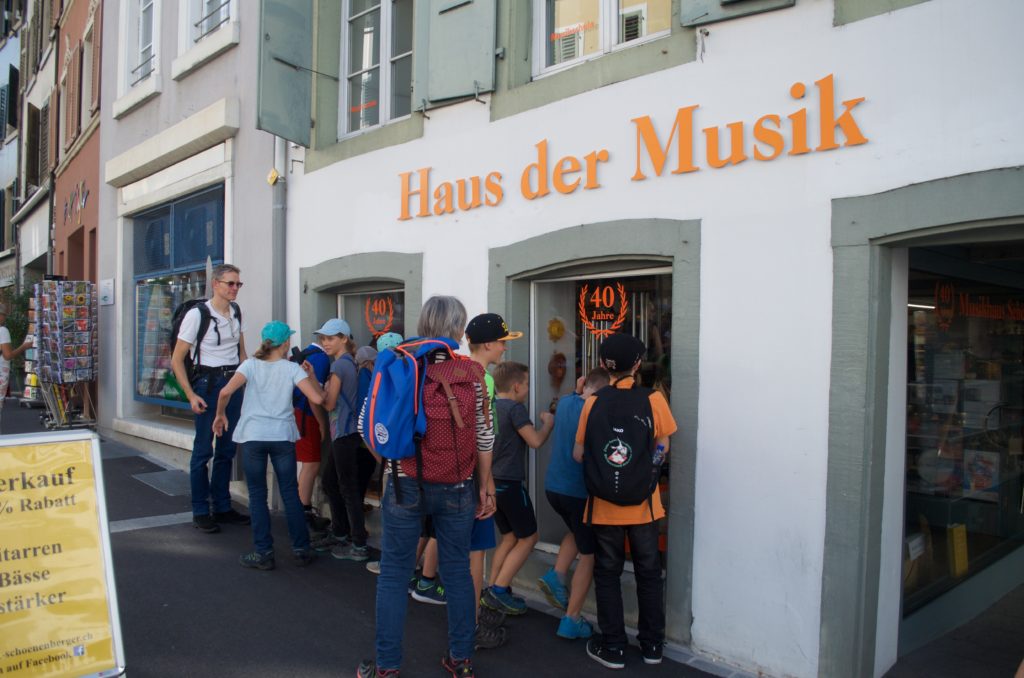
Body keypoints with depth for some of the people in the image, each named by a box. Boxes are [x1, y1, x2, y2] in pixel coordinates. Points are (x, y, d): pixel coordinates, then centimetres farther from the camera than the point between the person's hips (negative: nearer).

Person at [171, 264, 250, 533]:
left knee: (227, 449, 11)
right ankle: (200, 512, 11)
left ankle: (222, 507, 22)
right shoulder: (197, 314, -11)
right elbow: (177, 360, -9)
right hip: (208, 383, -6)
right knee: (203, 449, -1)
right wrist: (191, 395, -14)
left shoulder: (236, 312, 7)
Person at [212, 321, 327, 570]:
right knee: (290, 493, 10)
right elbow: (317, 398, -9)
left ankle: (263, 553, 13)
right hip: (282, 436, 0)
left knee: (257, 495, 10)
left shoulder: (250, 365, 1)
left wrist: (220, 414, 4)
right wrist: (311, 375, 8)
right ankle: (301, 549, 17)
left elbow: (225, 392, -13)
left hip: (253, 436, 0)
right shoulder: (292, 368, 0)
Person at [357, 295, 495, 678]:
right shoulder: (471, 371, -3)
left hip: (405, 484, -1)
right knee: (457, 572, 13)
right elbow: (484, 437, 0)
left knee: (394, 574, 10)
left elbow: (367, 421, -1)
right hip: (457, 488, 1)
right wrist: (485, 488, 10)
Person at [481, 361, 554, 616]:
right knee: (528, 538, 5)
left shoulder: (491, 406, 10)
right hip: (510, 483, -8)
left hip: (492, 482, 8)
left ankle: (493, 592, 16)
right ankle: (498, 591, 1)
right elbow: (535, 441, -15)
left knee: (509, 537, 18)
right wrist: (548, 422, 1)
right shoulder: (515, 408, -14)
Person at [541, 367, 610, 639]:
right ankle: (571, 620, 12)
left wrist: (578, 390, 10)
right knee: (588, 555, 9)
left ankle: (557, 575, 14)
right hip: (580, 491, -7)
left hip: (553, 486, 7)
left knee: (577, 532, 32)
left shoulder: (565, 402, 2)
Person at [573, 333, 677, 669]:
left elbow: (578, 454, -6)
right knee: (648, 573, 17)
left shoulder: (592, 403, -8)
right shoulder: (653, 399, -8)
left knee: (607, 574, 14)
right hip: (643, 504, 1)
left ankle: (613, 647, 20)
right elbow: (662, 449, -2)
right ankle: (652, 645, 27)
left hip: (604, 506, 0)